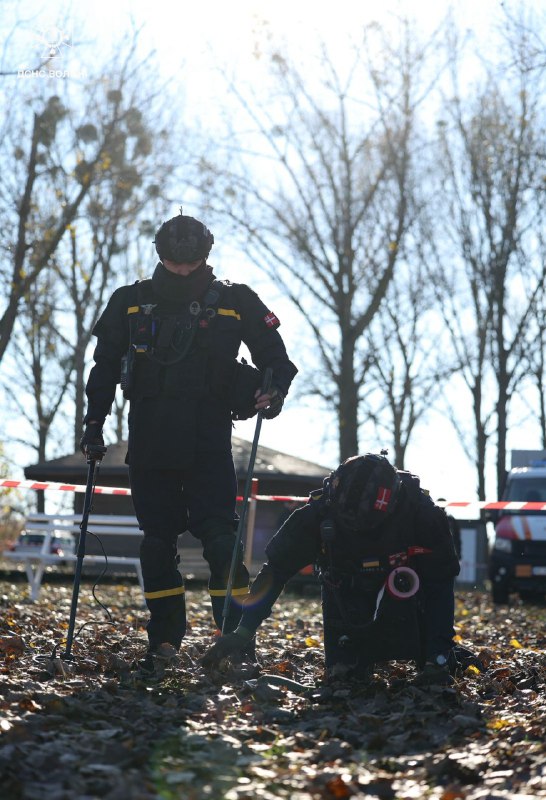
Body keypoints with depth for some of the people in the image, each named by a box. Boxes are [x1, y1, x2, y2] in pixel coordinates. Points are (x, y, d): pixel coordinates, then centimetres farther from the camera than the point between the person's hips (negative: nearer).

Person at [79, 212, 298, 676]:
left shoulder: (235, 302, 3)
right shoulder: (131, 303, 9)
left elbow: (275, 356, 8)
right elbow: (105, 367, 16)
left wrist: (274, 391, -11)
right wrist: (94, 422, 12)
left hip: (208, 442, -2)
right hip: (148, 441, 3)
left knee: (218, 533, -11)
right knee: (157, 538, 6)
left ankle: (236, 632, -5)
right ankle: (166, 637, 15)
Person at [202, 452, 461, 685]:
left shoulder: (419, 510, -33)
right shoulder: (320, 511, -30)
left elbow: (441, 579, -27)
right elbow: (276, 568, -21)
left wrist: (436, 660, -33)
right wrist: (243, 632, -25)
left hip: (403, 593, 1)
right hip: (347, 598, -1)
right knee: (344, 673, -14)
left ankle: (439, 658, 2)